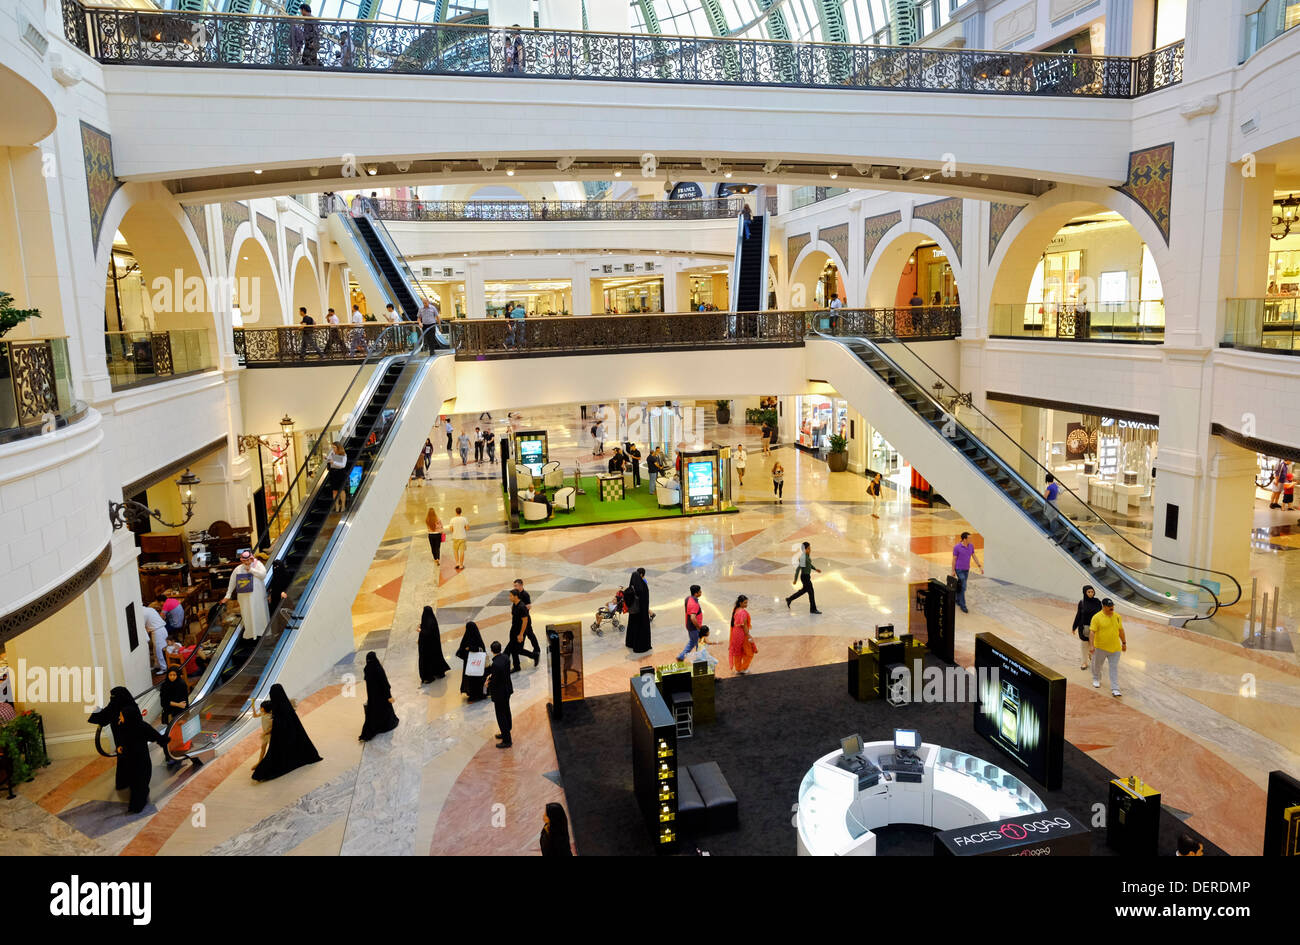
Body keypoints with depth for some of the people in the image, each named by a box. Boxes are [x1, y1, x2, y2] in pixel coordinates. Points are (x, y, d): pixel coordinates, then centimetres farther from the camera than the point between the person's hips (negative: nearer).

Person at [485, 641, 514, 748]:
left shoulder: (496, 664, -31)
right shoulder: (505, 657, -5)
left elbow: (494, 681, -23)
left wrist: (488, 685, -3)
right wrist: (491, 674, 1)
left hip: (500, 693, -9)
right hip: (508, 689, 9)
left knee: (501, 716, 4)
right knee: (506, 712, 24)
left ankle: (506, 741, 13)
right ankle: (506, 733, 42)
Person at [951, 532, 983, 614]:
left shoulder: (971, 546, -1)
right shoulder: (957, 547, -17)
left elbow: (974, 556, 6)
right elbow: (954, 559, -11)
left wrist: (980, 566, 1)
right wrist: (953, 571, -8)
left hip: (966, 570, 6)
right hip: (959, 570, -6)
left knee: (961, 586, 16)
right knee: (963, 587, -9)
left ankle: (957, 600, 32)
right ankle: (963, 605, -2)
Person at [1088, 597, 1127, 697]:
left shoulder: (1117, 617, 2)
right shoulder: (1097, 617, -13)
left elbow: (1121, 630, 14)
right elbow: (1092, 632, -15)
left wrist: (1124, 643, 16)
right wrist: (1091, 645, -21)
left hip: (1115, 648, 3)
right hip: (1100, 647, -3)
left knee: (1114, 668, 0)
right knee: (1097, 664, 16)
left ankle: (1115, 689, 2)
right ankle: (1096, 679, 42)